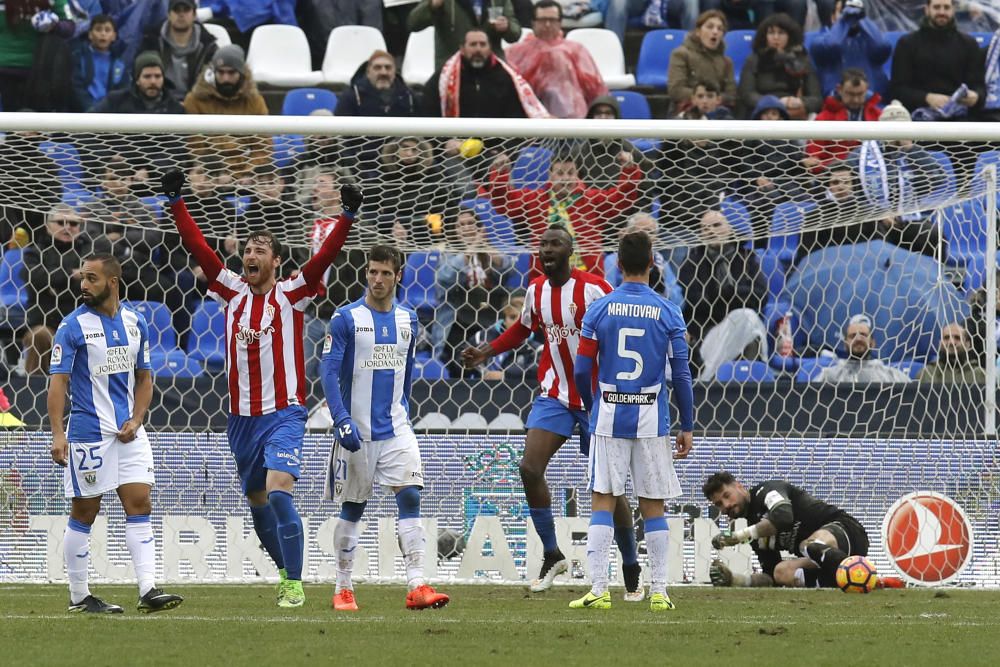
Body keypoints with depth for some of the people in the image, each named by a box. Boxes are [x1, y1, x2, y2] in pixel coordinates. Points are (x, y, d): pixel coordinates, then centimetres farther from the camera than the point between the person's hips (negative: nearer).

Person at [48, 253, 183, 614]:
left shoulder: (135, 323, 8)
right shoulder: (73, 326, -6)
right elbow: (58, 382, -10)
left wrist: (136, 420, 0)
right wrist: (58, 435, -19)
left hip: (129, 433, 4)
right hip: (87, 432, -4)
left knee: (140, 504, -4)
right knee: (84, 513, 1)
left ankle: (148, 590, -8)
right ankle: (78, 596, 9)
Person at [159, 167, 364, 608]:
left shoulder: (292, 294, -1)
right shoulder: (232, 292, 8)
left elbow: (325, 256, -12)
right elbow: (198, 246, 4)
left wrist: (348, 216, -24)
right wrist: (175, 202, -3)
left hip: (284, 414, -5)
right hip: (242, 417, 5)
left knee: (278, 493, -19)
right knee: (257, 503, 12)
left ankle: (294, 584, -15)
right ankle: (287, 574, 29)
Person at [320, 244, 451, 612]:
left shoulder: (407, 320, 9)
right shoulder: (346, 318, -5)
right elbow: (329, 372, -9)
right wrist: (342, 420, -19)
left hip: (396, 428, 3)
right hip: (357, 429, -3)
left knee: (410, 497, -12)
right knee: (352, 509, 5)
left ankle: (416, 586, -18)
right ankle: (343, 589, 16)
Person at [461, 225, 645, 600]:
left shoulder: (593, 288, -15)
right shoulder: (536, 290, 4)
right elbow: (523, 329, 23)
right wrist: (486, 353, 14)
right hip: (555, 396, 5)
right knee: (530, 468, -11)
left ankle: (632, 570, 14)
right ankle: (552, 555, 3)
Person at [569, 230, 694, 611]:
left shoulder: (598, 311, -1)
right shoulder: (667, 313, -1)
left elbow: (582, 370, 0)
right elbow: (681, 375, -1)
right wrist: (688, 427, 7)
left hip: (608, 418, 0)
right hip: (652, 421, 0)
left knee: (602, 501, 2)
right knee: (652, 506, 6)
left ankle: (598, 589, -5)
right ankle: (659, 591, 4)